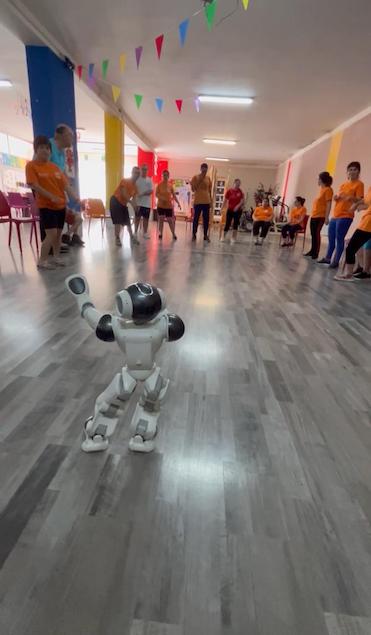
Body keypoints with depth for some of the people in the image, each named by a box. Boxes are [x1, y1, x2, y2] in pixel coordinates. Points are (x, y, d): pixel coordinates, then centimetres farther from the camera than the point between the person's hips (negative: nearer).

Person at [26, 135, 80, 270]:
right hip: (46, 206, -6)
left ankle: (56, 258, 23)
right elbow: (34, 185, -14)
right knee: (51, 234, -14)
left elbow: (66, 185, 7)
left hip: (61, 205, 6)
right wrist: (51, 197, -21)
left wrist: (76, 199, -6)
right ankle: (42, 261, -4)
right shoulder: (31, 165, -5)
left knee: (58, 233, 10)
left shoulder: (54, 167, 11)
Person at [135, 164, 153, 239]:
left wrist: (143, 194, -17)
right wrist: (135, 202, -10)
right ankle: (135, 232, 11)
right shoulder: (137, 179, 1)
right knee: (137, 217, 2)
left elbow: (151, 191, -3)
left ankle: (145, 232, 15)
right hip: (138, 202, -2)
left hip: (147, 203, 2)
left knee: (146, 218, 6)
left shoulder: (149, 180, 7)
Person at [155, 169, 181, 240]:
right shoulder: (159, 184, -1)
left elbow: (174, 195, 5)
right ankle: (160, 234, 12)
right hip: (161, 205, -1)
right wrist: (161, 198, -23)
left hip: (169, 206, 1)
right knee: (161, 219, 3)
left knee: (170, 220, 3)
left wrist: (178, 203, -4)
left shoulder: (170, 185, 4)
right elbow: (156, 194, -4)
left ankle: (173, 234, 12)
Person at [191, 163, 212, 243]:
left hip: (206, 202, 3)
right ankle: (194, 234, 10)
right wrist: (200, 180, -13)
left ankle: (205, 235, 9)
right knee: (196, 218, 1)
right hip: (198, 202, -3)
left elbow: (209, 190, 15)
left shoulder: (208, 178, 11)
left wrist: (210, 201, 11)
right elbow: (193, 189, -7)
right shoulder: (196, 177, -1)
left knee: (206, 219, 3)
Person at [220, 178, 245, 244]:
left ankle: (233, 238, 7)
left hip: (238, 210, 1)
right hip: (230, 210, -1)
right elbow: (225, 200, -3)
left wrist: (238, 206, -18)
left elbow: (243, 200, -4)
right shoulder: (229, 191, -5)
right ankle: (223, 236, 20)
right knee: (227, 223, 1)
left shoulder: (240, 192, -1)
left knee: (235, 224, -1)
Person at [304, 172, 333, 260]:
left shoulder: (328, 189, -8)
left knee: (317, 233, -10)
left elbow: (329, 204, -14)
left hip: (320, 216, -9)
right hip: (314, 215, 9)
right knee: (313, 234, 11)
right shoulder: (321, 189, 19)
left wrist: (326, 217, -21)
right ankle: (312, 251, 20)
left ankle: (315, 253, -8)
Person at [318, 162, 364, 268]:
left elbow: (359, 200, -9)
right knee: (331, 238, 10)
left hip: (345, 216, -7)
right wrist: (336, 197, 3)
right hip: (335, 215, 7)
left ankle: (336, 261, -4)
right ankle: (328, 258, 20)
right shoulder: (343, 184, 19)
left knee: (339, 239, -9)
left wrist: (351, 198, -29)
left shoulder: (359, 184, -1)